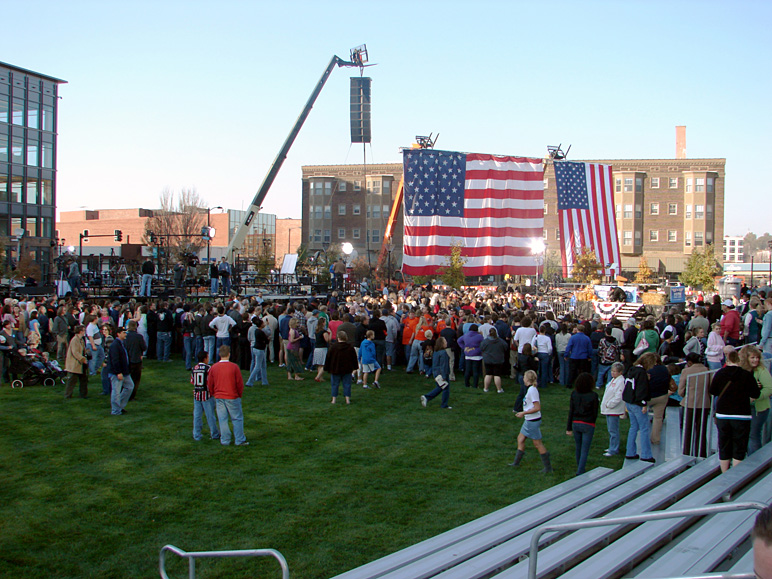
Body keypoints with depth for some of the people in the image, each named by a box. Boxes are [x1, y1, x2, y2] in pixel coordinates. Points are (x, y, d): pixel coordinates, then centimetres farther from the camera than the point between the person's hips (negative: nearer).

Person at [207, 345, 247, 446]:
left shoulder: (213, 368, -2)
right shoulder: (234, 367, -11)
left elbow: (209, 384, 5)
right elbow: (240, 383, -6)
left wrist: (214, 394, 20)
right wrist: (239, 395, 10)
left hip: (219, 397, 3)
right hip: (232, 397, -3)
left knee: (222, 419, 11)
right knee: (237, 419, 6)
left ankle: (225, 440, 16)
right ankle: (239, 440, 9)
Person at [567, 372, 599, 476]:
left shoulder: (574, 394, -3)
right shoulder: (593, 395, -12)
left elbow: (571, 411, 0)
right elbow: (595, 412, -5)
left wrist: (569, 428, 5)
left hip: (576, 423, 4)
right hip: (588, 425, -4)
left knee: (578, 448, 20)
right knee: (585, 450, 1)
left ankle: (580, 468, 34)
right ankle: (580, 472, -6)